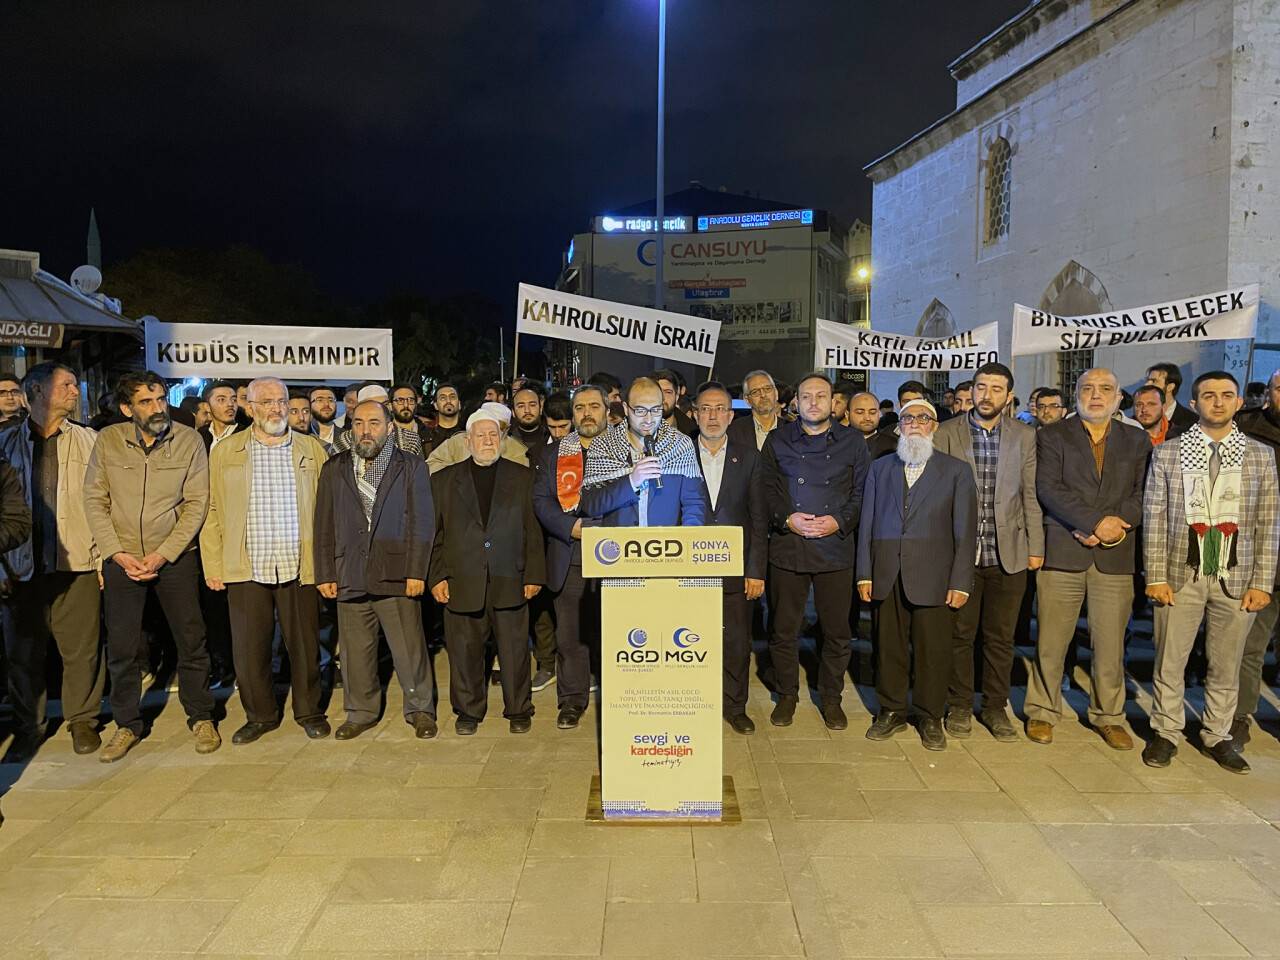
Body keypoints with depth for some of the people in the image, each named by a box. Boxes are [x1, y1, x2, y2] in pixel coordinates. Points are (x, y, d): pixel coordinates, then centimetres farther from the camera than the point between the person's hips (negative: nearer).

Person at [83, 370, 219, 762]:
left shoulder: (188, 440, -7)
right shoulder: (107, 441, -3)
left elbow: (196, 504, -7)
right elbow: (95, 501, 0)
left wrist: (163, 555, -13)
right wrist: (117, 554, -10)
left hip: (175, 556, -1)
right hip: (121, 557, 1)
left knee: (191, 641, 4)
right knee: (121, 648, 7)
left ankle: (201, 718, 21)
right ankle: (127, 725, 24)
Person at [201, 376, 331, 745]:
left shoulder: (312, 450, 7)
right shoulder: (225, 452, 7)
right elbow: (211, 512, 5)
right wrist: (213, 568, -2)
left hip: (300, 567, 0)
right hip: (247, 568, 0)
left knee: (305, 645, 7)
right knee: (249, 648, 6)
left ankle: (309, 712, 25)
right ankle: (260, 715, 24)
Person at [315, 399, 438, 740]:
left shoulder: (411, 466, 3)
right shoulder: (334, 469, 11)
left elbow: (422, 522, -2)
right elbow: (324, 526, 10)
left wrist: (416, 571, -9)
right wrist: (325, 574, 4)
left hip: (397, 575, -3)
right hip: (350, 575, 3)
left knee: (410, 649, 1)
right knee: (356, 651, 11)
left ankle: (420, 710, 17)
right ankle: (360, 712, 27)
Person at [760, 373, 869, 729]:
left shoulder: (853, 442, 8)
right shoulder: (777, 440, 9)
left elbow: (863, 492, 6)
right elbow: (766, 488, 6)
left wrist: (840, 521, -9)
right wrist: (787, 518, -9)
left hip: (835, 548, 0)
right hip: (787, 548, 0)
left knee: (837, 630, 6)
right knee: (784, 628, 6)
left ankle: (831, 697, 23)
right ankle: (786, 695, 23)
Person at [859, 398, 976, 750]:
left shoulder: (956, 470, 7)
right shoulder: (880, 468, 13)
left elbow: (965, 531, 2)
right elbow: (867, 524, 10)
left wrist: (960, 581, -5)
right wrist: (864, 573, 3)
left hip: (933, 577, -2)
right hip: (887, 576, 2)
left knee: (933, 650, 3)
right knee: (889, 648, 7)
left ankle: (930, 717, 18)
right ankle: (891, 711, 23)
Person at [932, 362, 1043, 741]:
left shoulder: (1024, 436, 5)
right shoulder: (946, 433, 0)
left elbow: (1030, 495, 5)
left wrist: (1036, 546, 3)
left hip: (1008, 554, 1)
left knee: (1000, 637, 10)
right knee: (960, 634, 8)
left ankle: (995, 707, 24)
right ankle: (959, 707, 21)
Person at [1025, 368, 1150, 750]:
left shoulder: (1136, 440, 13)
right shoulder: (1052, 436, 4)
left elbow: (1143, 493, 4)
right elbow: (1049, 488, -8)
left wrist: (1115, 527, -12)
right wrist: (1096, 521, -17)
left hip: (1115, 556, 2)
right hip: (1062, 553, -2)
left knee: (1111, 643, 7)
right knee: (1051, 641, 3)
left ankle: (1109, 716, 23)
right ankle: (1042, 712, 18)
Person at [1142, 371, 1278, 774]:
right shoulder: (1167, 453, 1)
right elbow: (1154, 517, 0)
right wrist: (1156, 577, -5)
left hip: (1236, 578, 1)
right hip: (1181, 575, -1)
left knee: (1226, 665, 11)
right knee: (1169, 661, 6)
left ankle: (1218, 736, 26)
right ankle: (1166, 733, 22)